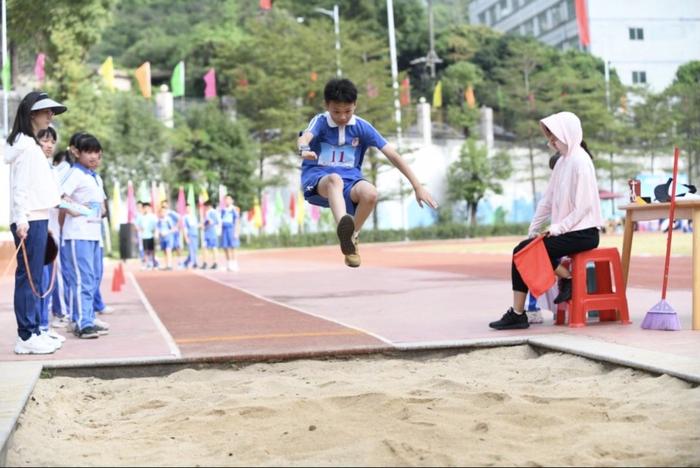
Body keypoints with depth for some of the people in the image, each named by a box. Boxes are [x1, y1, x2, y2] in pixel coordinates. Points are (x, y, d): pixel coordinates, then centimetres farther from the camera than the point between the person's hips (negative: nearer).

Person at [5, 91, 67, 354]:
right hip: (29, 220, -10)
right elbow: (19, 185, -16)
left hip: (37, 219, 10)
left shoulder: (32, 144, 19)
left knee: (33, 278, 11)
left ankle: (33, 332, 16)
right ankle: (26, 336, -6)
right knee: (28, 277, -8)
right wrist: (21, 219, -21)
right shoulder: (25, 144, -10)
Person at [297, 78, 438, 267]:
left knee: (370, 193, -32)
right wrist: (304, 150, -55)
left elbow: (392, 155, -3)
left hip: (350, 180, 2)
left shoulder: (362, 127, 0)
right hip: (317, 181, -2)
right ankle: (343, 225, -69)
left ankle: (351, 238, -6)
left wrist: (418, 187, -9)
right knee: (335, 179, -38)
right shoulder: (320, 122, -4)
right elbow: (305, 137, -28)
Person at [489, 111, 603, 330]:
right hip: (567, 231, 9)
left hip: (582, 232, -9)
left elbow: (583, 206, -17)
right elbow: (548, 200, 14)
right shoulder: (563, 162, 15)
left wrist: (556, 228, -19)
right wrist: (532, 230, 8)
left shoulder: (580, 161, -12)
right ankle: (517, 314, -8)